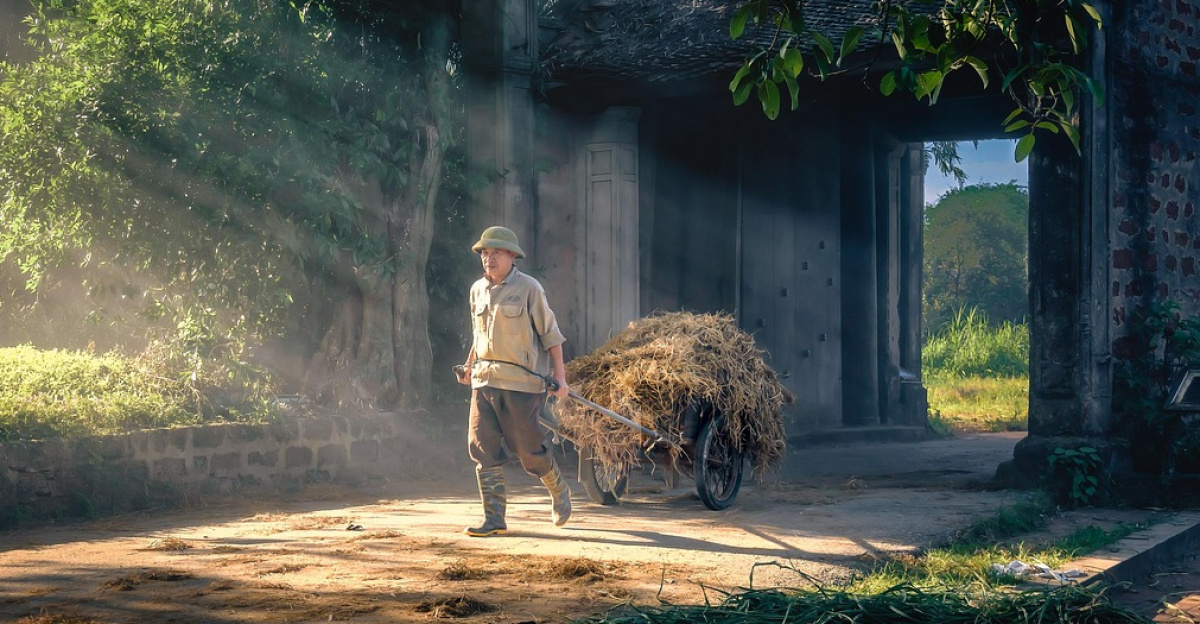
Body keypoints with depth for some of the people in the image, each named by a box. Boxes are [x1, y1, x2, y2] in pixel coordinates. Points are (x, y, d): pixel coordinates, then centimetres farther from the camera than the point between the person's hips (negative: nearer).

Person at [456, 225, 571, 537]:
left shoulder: (528, 288, -5)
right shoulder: (477, 290, 12)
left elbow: (550, 333, -3)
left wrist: (559, 375, -6)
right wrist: (469, 367, 21)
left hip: (520, 382, -5)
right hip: (483, 380, 5)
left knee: (528, 447, 0)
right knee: (482, 447, -4)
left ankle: (560, 492, 29)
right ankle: (494, 519, 0)